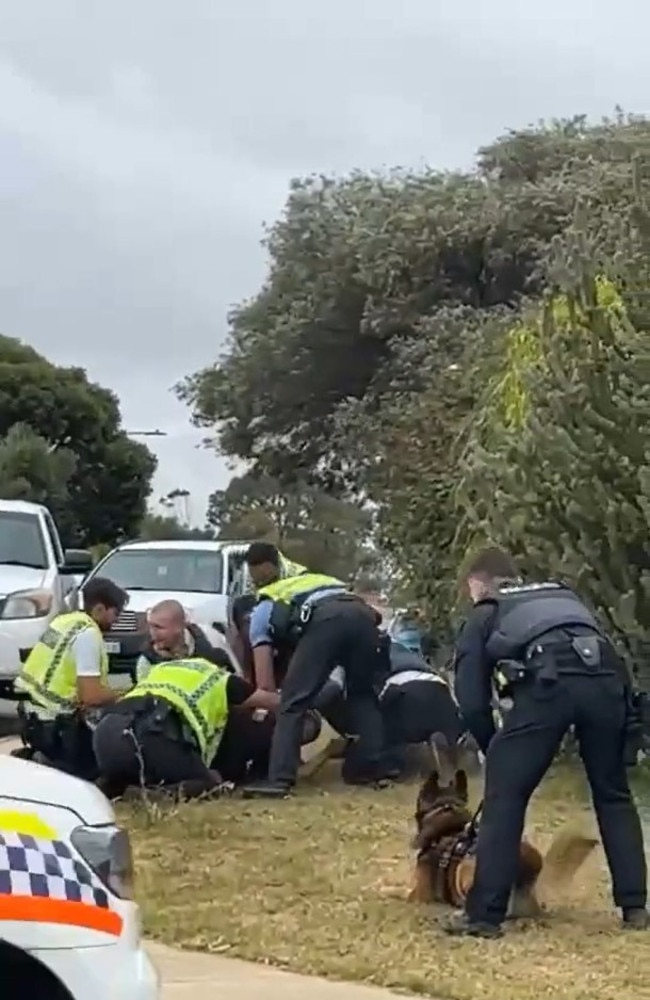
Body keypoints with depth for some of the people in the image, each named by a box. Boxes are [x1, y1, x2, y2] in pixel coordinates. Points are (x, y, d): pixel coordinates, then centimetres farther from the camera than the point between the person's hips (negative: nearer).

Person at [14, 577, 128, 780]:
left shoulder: (65, 620, 9)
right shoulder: (87, 633, -18)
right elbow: (91, 695, -22)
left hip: (33, 711, 9)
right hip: (51, 722, -9)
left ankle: (33, 758, 9)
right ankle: (45, 766, -8)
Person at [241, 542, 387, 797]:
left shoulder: (263, 609, 30)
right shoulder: (313, 580, 47)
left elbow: (265, 684, 22)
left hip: (324, 621, -5)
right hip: (363, 614, 5)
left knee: (293, 702, 2)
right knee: (362, 694, 26)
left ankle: (279, 779, -7)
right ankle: (375, 766, 19)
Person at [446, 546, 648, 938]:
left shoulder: (484, 616, 30)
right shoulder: (564, 595, 41)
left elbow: (472, 701, 22)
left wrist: (496, 750, 36)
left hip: (550, 682, -4)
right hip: (607, 677, 4)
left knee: (504, 796, 8)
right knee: (613, 794, 22)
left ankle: (484, 915, 7)